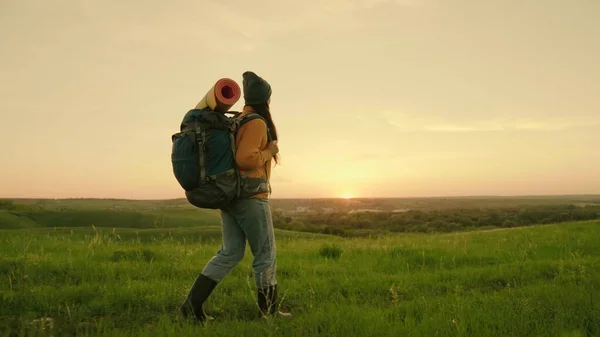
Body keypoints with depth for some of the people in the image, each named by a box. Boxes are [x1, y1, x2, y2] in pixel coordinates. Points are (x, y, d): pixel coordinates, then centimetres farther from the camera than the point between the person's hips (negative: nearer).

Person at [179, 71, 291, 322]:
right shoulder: (256, 123, -13)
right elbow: (245, 159, -23)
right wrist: (269, 151, -10)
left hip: (231, 193, 9)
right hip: (250, 196, -9)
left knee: (230, 253, 10)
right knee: (266, 254, 4)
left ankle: (192, 303, 5)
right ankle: (269, 311, 14)